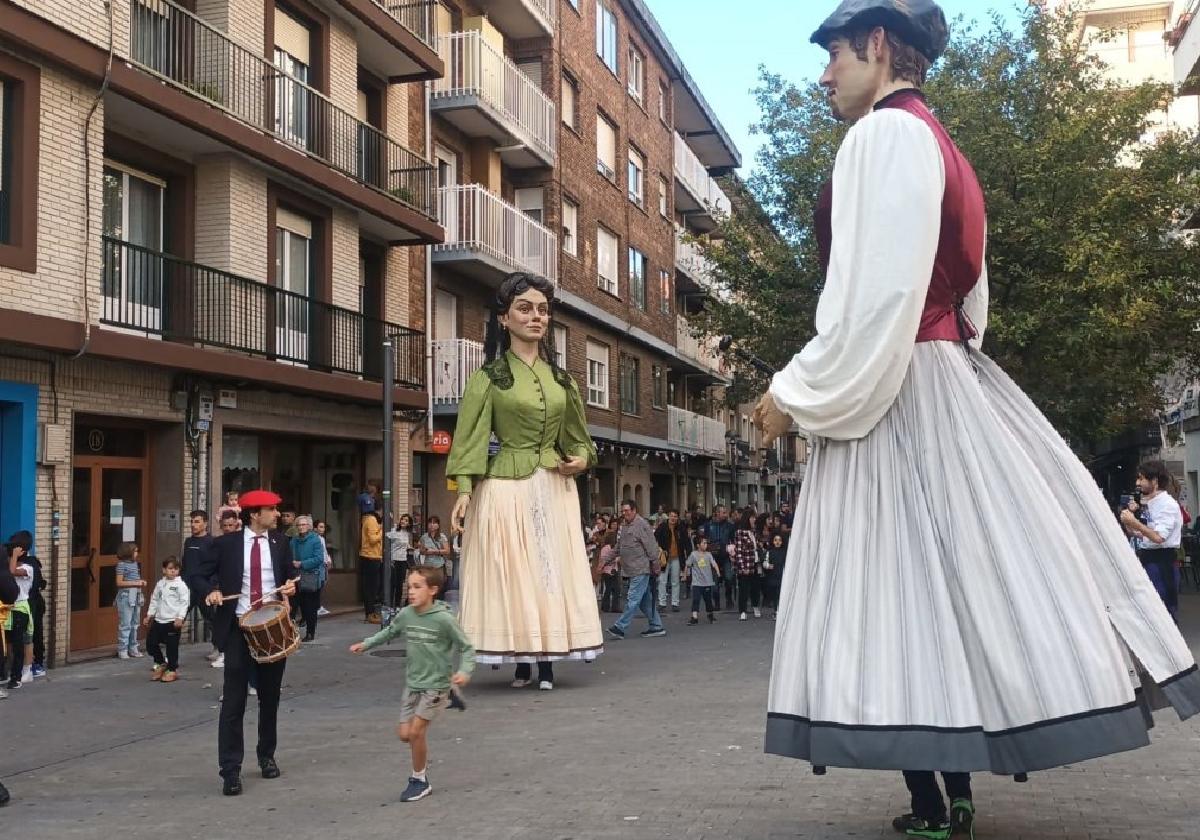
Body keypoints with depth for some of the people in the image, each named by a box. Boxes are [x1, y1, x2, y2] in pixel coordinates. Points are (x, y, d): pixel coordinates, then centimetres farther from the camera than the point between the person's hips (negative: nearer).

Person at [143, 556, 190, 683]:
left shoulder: (181, 585, -8)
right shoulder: (160, 584, 10)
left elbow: (185, 603, -11)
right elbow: (154, 600, 17)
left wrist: (180, 617, -19)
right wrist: (149, 615, 13)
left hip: (173, 621, -6)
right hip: (158, 620, 6)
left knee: (172, 646, 0)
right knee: (151, 643, 8)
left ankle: (172, 670, 14)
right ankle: (161, 663, 29)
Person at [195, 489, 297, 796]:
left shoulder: (279, 542, 4)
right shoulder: (225, 544, -3)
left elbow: (291, 575, 13)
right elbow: (205, 576, 4)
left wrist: (291, 587, -9)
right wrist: (211, 591, -17)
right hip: (238, 627, -3)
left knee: (270, 697, 14)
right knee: (234, 700, -6)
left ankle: (267, 757, 32)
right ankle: (230, 771, -2)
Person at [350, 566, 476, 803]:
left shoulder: (443, 619, -19)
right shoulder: (405, 615, -4)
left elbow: (466, 648, -11)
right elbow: (389, 633, 18)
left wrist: (464, 671, -26)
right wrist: (365, 644, 11)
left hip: (436, 684, -5)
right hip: (412, 683, 5)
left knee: (416, 731, -8)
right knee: (404, 733, 4)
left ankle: (419, 781, 11)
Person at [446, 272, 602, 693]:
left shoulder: (560, 377, 13)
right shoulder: (489, 376, -2)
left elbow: (575, 434, 22)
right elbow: (471, 438, -6)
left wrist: (581, 458, 1)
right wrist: (464, 489, -18)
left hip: (555, 488, 4)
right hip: (507, 486, -4)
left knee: (553, 571, 3)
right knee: (511, 571, -3)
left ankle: (547, 664, 9)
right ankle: (522, 664, 6)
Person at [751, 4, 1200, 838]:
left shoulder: (887, 132, -10)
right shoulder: (939, 146, 20)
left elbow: (875, 292, -20)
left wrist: (798, 394, -13)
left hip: (890, 394, -10)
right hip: (939, 382, 10)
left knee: (907, 594, -7)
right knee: (942, 588, 9)